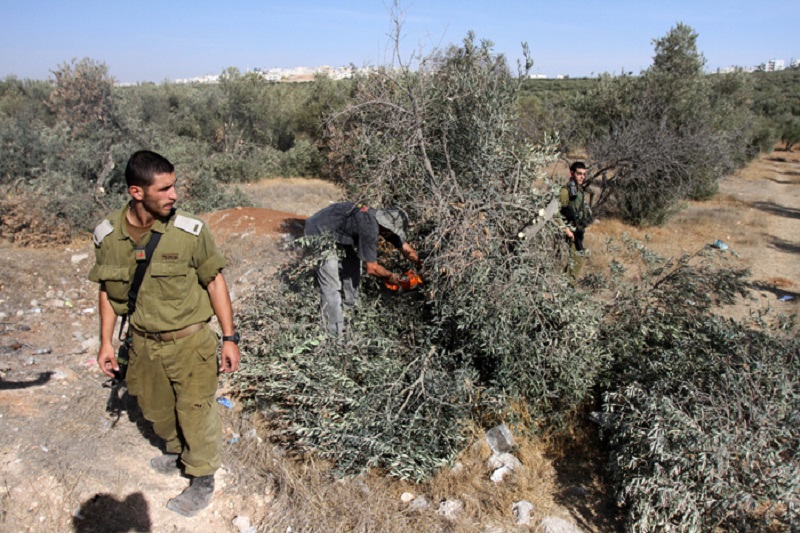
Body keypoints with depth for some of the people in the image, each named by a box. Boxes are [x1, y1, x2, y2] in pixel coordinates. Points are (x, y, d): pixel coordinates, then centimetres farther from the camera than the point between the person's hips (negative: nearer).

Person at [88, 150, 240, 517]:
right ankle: (177, 452, 54)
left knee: (195, 412, 8)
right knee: (156, 410, 24)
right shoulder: (107, 235, -8)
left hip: (189, 341, -4)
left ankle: (202, 481, 32)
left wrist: (229, 338, -9)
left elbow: (214, 282, -10)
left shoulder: (190, 231, -18)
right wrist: (106, 342, 6)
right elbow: (107, 290, 5)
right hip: (143, 342, 4)